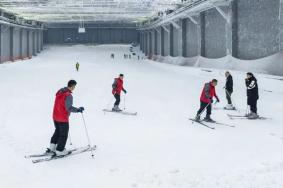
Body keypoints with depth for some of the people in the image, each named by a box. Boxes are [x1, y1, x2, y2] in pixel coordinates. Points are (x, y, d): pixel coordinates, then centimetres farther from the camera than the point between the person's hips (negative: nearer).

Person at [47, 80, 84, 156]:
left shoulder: (59, 91, 3)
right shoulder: (69, 95, -23)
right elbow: (69, 108, -28)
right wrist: (78, 109, -17)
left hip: (55, 116, 8)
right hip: (63, 119, -8)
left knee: (58, 131, 26)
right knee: (63, 134, 8)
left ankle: (52, 146, 29)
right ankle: (59, 151, 15)